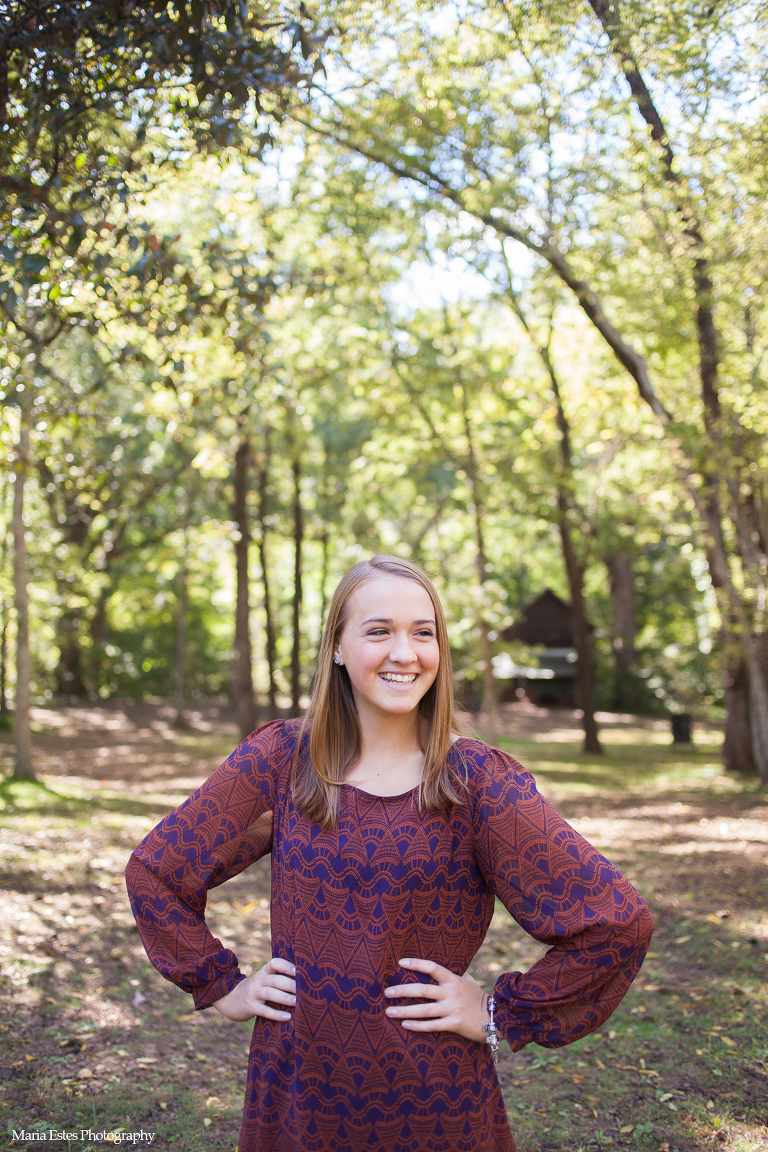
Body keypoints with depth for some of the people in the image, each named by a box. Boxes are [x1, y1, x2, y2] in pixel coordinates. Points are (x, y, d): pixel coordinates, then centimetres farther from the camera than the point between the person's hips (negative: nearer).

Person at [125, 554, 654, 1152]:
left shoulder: (477, 779, -11)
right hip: (294, 1093, 2)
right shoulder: (279, 758, -5)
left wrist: (503, 1015, -9)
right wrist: (221, 985, 2)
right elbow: (154, 871, 4)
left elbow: (617, 922, -12)